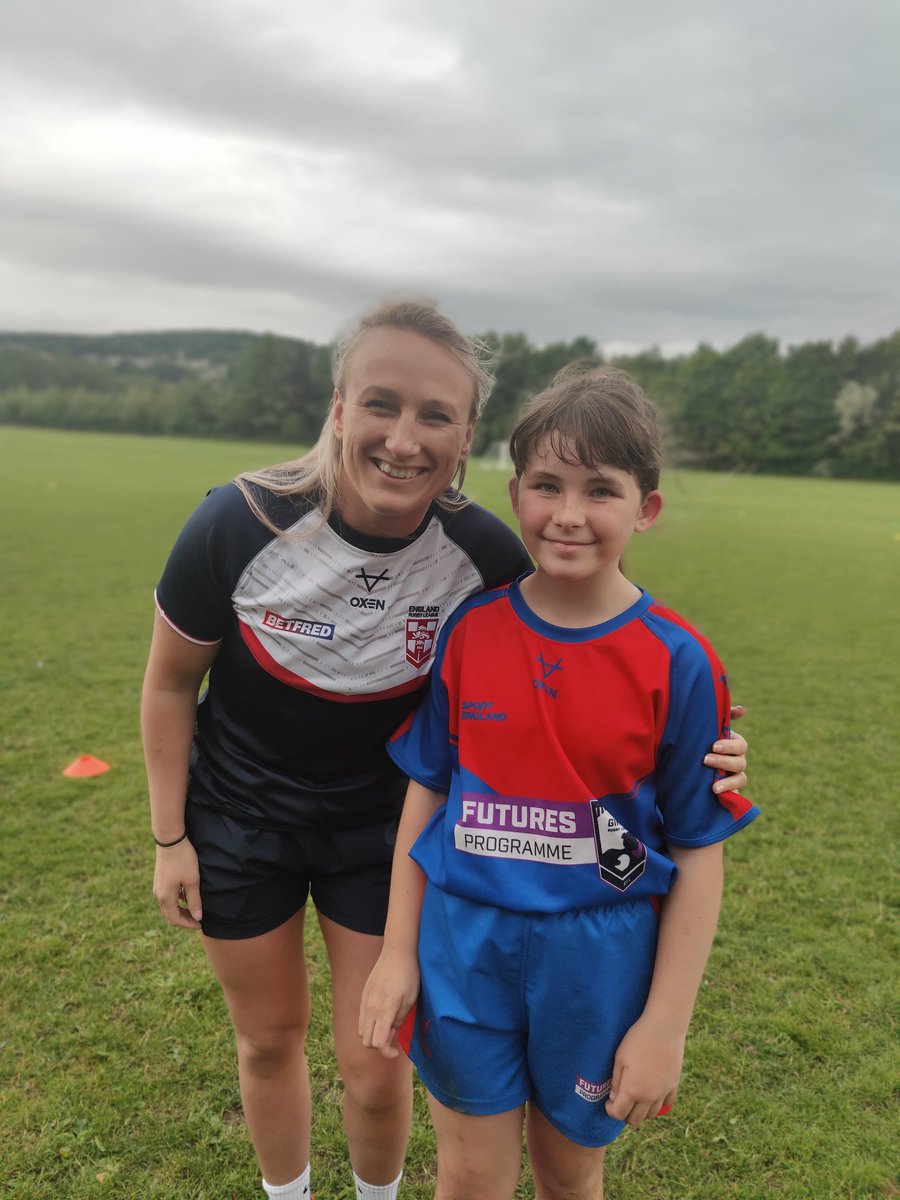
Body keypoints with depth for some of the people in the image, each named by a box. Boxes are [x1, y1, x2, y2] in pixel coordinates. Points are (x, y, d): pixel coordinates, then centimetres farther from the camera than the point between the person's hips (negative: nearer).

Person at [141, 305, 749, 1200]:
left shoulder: (485, 557, -23)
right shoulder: (240, 524, -25)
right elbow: (170, 682, -9)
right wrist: (170, 837, -3)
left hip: (385, 825, 0)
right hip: (239, 819, 1)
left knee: (376, 1068, 10)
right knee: (269, 1038, 21)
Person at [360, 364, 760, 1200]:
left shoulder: (677, 662, -13)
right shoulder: (467, 629, -8)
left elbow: (698, 849, -6)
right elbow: (426, 791, 0)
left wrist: (666, 1023, -5)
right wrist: (398, 950, 2)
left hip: (598, 960, -1)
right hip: (464, 943, 1)